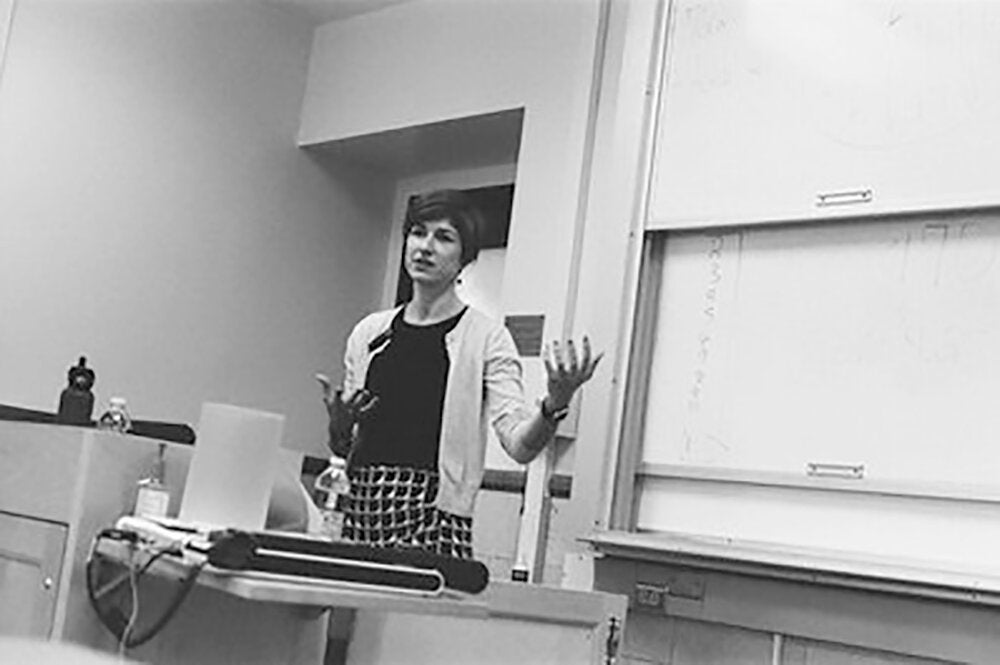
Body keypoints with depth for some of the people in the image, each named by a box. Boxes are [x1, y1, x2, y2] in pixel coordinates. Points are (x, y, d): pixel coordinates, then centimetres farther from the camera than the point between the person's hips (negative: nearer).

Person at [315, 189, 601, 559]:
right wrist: (339, 424, -3)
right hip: (361, 512, 4)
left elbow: (519, 445, -10)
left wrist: (555, 404, -28)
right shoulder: (369, 333, 13)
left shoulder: (486, 338, 1)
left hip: (434, 518, -4)